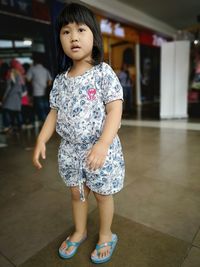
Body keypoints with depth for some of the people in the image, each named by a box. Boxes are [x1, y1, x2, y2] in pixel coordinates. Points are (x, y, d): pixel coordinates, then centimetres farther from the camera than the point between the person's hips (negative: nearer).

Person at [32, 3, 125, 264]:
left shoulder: (104, 72, -11)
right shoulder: (61, 79, 5)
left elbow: (115, 109, -18)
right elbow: (54, 112, 8)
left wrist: (103, 144, -31)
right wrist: (41, 140, -3)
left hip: (100, 149, -5)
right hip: (70, 150, 5)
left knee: (102, 194, 14)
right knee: (76, 192, 21)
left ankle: (106, 235, 41)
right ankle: (79, 231, 47)